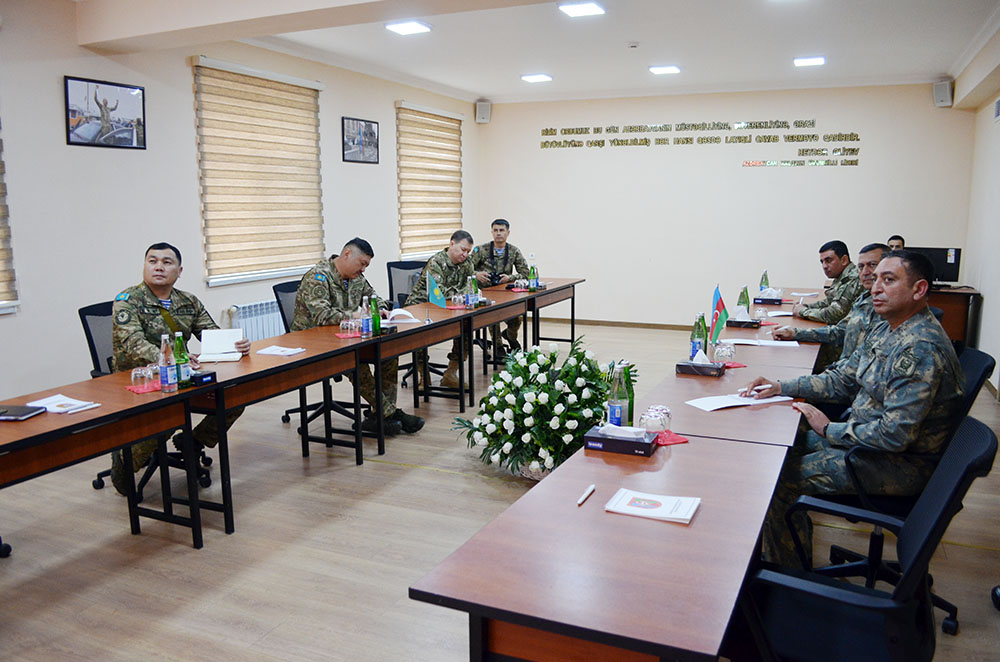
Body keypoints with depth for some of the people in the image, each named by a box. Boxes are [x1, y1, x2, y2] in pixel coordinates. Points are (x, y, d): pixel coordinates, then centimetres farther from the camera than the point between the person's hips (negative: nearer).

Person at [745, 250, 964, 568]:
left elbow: (895, 435, -30)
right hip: (864, 435, 10)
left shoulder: (921, 349, -27)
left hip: (903, 463, -10)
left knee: (780, 480, -15)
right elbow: (842, 381, 12)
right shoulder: (886, 330, 5)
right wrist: (781, 387, 0)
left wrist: (830, 430, -16)